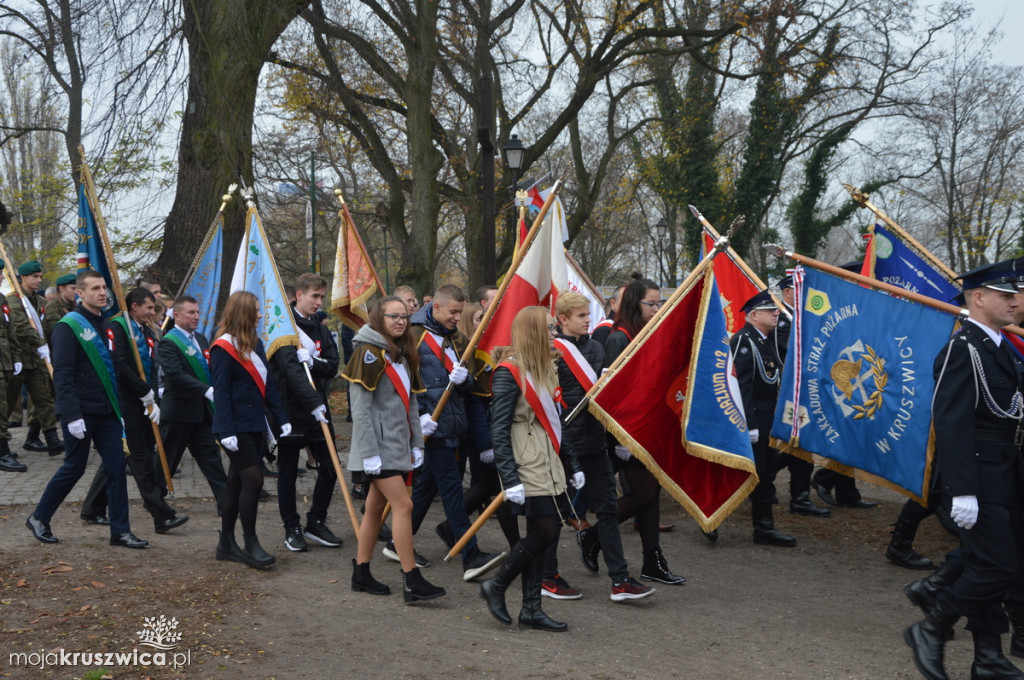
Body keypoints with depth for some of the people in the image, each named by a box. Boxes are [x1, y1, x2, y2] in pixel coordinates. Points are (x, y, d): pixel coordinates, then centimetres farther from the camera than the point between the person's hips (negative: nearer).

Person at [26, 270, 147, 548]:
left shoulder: (106, 326, 12)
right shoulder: (69, 326, -12)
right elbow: (62, 375, -17)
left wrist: (118, 408, 15)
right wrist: (72, 416, -22)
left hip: (106, 411, 7)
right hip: (81, 412, -7)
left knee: (117, 467, 2)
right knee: (74, 468, 3)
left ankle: (120, 531, 7)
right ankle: (39, 519, 22)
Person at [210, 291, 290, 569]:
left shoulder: (256, 343, 14)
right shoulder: (223, 348, -11)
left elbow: (268, 384, 16)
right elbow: (221, 392, -16)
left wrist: (281, 419, 11)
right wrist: (226, 431, -21)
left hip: (255, 426, 8)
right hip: (237, 429, -8)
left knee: (237, 482, 12)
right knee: (253, 480, -10)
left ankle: (227, 544, 19)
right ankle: (250, 544, -1)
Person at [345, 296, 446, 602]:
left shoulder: (404, 355, 16)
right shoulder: (368, 353, -10)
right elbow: (361, 408, -14)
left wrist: (416, 444, 10)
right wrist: (369, 452, -18)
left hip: (398, 444, 8)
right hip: (380, 445, -8)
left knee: (376, 506, 11)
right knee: (403, 505, -12)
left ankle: (361, 573, 19)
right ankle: (411, 580, -11)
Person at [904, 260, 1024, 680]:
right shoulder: (963, 349, -15)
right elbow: (952, 422, -21)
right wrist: (963, 491, -25)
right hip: (977, 478, -9)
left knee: (987, 567, 12)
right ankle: (930, 632, 6)